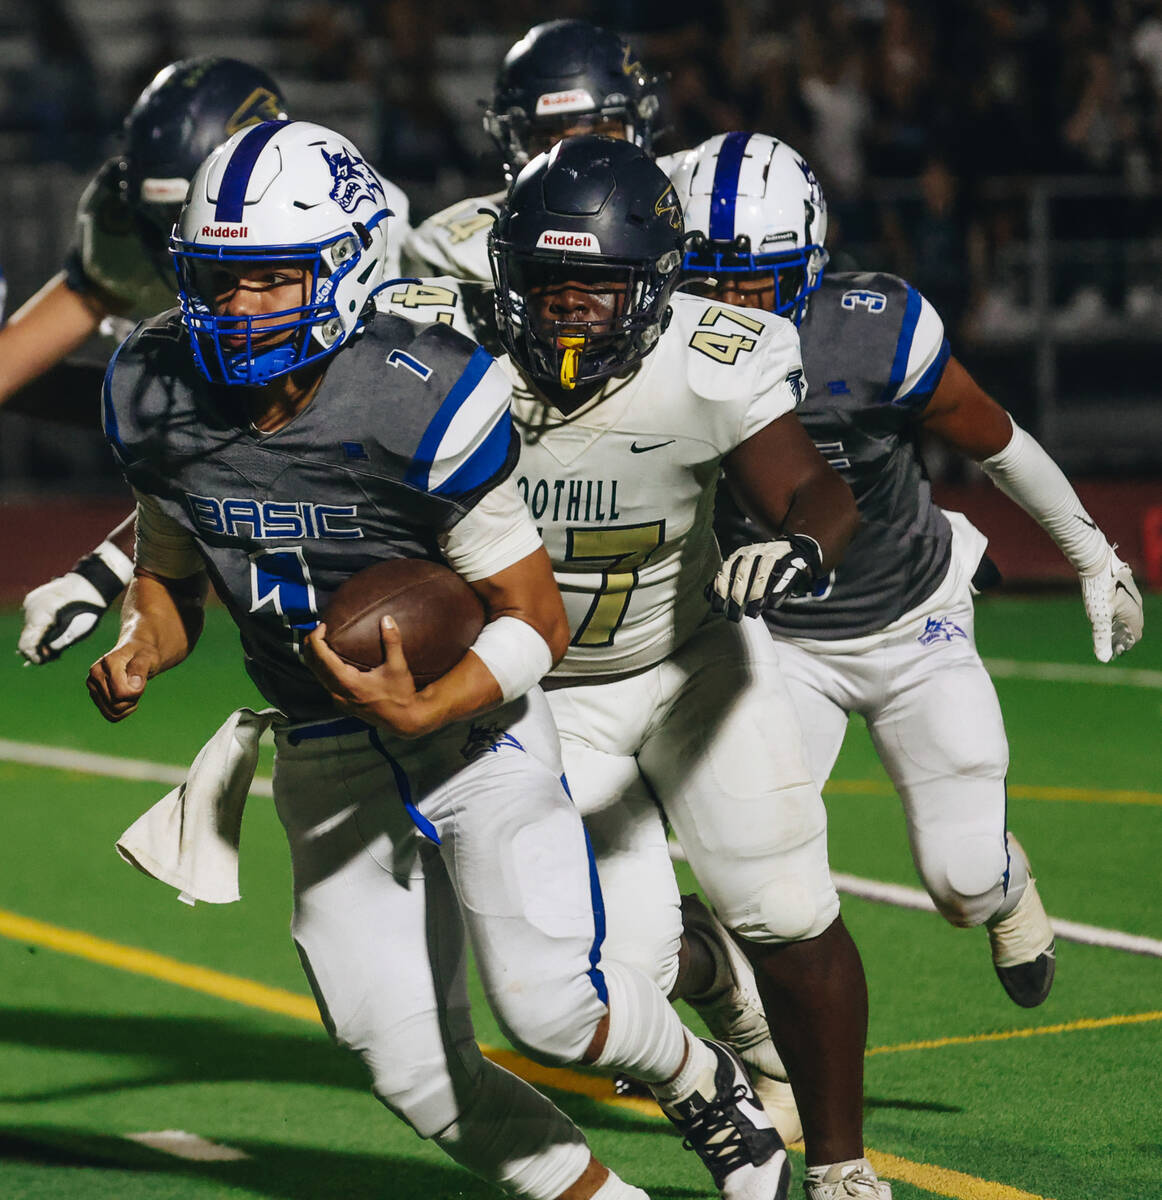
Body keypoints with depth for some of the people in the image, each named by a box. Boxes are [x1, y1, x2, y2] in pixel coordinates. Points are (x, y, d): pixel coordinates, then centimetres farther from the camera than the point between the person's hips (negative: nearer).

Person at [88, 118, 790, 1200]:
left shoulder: (421, 405, -24)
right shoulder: (160, 396, -9)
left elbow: (537, 621, -15)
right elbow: (170, 576, 8)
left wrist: (427, 709, -32)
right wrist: (139, 648, -14)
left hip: (472, 718, -4)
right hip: (325, 761, 4)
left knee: (547, 1004, -17)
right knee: (415, 1071, -1)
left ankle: (701, 1083, 16)